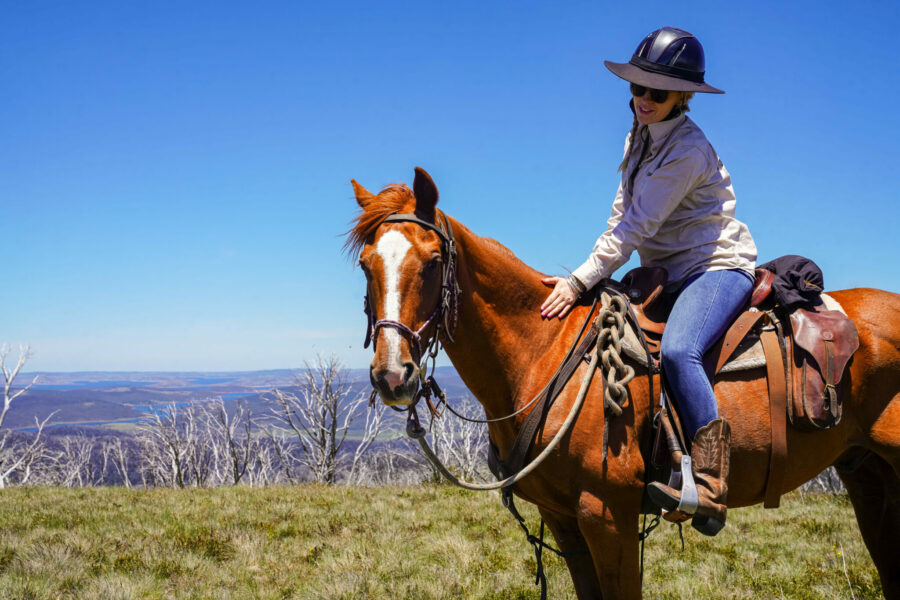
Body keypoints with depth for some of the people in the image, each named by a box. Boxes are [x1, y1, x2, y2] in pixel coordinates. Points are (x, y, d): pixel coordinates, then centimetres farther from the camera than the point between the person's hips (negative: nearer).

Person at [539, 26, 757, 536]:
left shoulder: (687, 151, -18)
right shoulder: (640, 138, 10)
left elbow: (637, 228, -22)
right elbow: (622, 218, 16)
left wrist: (580, 282, -23)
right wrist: (588, 279, 7)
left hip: (718, 267, -9)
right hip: (665, 273, 10)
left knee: (678, 350, -34)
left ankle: (710, 488, -33)